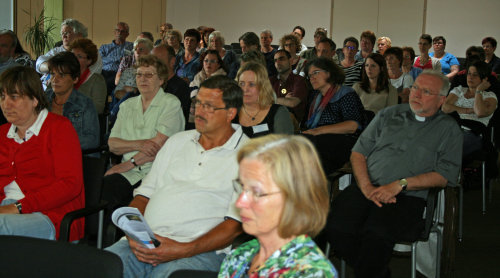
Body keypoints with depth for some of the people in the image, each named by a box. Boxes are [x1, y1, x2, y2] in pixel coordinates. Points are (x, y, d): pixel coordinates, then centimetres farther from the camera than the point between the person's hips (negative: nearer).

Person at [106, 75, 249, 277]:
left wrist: (185, 250, -16)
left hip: (201, 251, -4)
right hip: (144, 245, 4)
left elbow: (237, 224, -6)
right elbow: (144, 194, 20)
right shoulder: (177, 141, 21)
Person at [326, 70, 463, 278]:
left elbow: (446, 175, 1)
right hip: (367, 189, 3)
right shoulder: (388, 115, 21)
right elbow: (358, 152, 16)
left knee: (377, 233, -36)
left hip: (407, 197, -3)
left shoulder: (448, 129, 13)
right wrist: (366, 187, -3)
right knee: (336, 227, -27)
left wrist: (400, 184, -10)